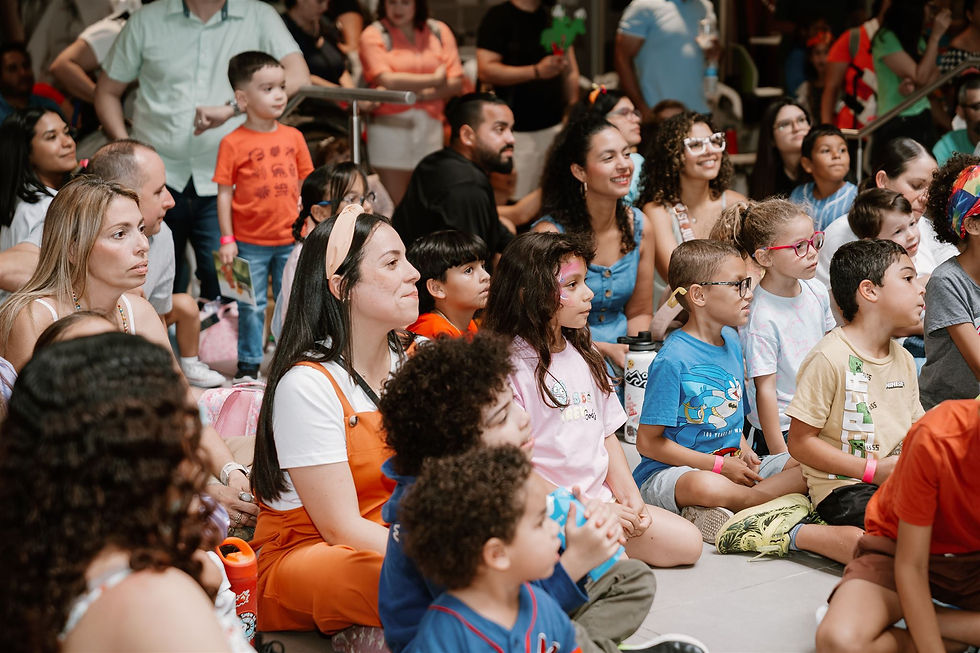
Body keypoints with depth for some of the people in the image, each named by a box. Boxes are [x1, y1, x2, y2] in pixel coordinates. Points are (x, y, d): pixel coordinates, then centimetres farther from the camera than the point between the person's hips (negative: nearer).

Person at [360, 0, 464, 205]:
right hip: (390, 125, -3)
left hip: (431, 124, 3)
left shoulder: (439, 31, 11)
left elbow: (456, 83, 3)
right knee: (395, 207, -4)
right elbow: (387, 80, -13)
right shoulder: (373, 34, 2)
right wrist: (434, 80, -6)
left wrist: (420, 95, -11)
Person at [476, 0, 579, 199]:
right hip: (520, 131, -5)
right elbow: (485, 71, -14)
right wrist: (537, 71, -20)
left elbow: (571, 70, 19)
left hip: (555, 125, 5)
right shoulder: (498, 16, -4)